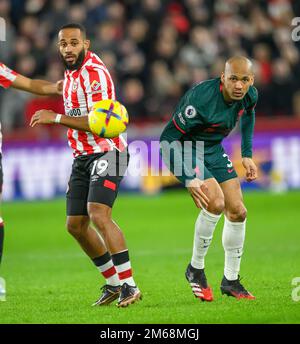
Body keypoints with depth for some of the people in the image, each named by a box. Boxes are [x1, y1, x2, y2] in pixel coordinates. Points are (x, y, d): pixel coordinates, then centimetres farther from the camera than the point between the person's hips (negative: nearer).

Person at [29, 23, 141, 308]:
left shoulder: (94, 73, -17)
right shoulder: (72, 71, 11)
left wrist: (56, 118, -24)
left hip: (106, 152, -9)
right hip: (82, 157, 9)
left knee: (98, 215, -25)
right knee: (75, 225, 7)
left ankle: (129, 285, -22)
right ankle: (113, 283, 19)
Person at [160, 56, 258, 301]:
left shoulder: (250, 95, -13)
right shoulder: (201, 99, -35)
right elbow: (168, 138, -28)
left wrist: (247, 155, 11)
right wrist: (189, 180, -32)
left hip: (214, 150, 7)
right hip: (184, 149, -7)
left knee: (238, 212, 1)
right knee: (215, 202, -26)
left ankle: (231, 280, 17)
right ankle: (196, 269, -6)